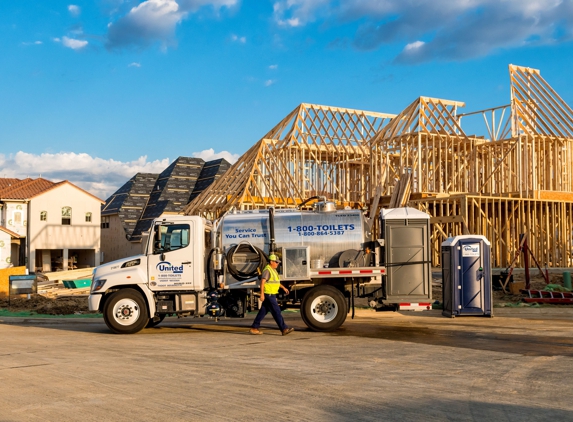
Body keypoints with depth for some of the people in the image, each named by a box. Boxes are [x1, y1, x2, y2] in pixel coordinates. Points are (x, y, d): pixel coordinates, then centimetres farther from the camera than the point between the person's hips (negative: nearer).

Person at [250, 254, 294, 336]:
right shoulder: (267, 270, -15)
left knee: (263, 312, 12)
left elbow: (276, 281, 28)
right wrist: (262, 294, -27)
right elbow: (262, 282, -21)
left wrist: (283, 287, 21)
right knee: (276, 311, -8)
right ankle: (284, 329, -7)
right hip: (268, 295, -10)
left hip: (271, 295, 10)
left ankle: (254, 328, 16)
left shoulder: (273, 270, 16)